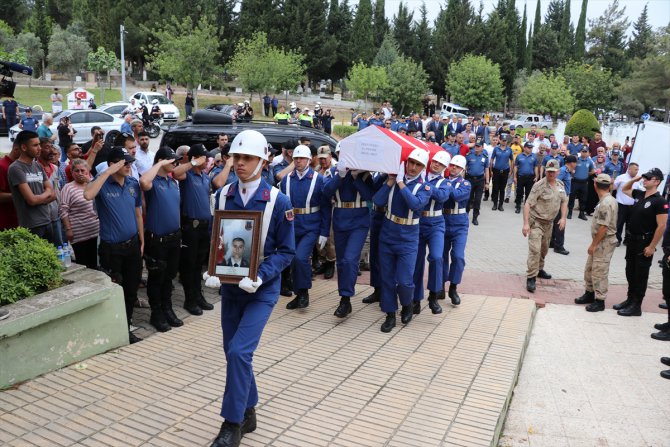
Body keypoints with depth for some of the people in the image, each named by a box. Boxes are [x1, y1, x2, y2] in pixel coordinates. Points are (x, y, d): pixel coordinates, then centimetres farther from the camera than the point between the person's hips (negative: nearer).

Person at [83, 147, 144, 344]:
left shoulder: (133, 184, 4)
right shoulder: (103, 183, -11)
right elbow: (88, 195, -34)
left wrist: (142, 241, 14)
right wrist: (109, 172, -27)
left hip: (132, 245, 5)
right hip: (111, 248, -5)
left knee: (131, 291, 14)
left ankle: (126, 329, 30)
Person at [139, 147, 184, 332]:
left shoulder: (174, 182, 9)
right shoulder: (153, 182, -13)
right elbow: (143, 182, -39)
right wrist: (160, 164, -25)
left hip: (174, 237, 7)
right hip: (157, 239, -7)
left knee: (169, 276, 17)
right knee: (156, 278, 6)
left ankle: (167, 310, 30)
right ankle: (156, 315, 18)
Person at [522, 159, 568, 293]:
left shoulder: (561, 184, 5)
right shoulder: (539, 185, -17)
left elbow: (564, 202, 17)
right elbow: (528, 204, -19)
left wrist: (563, 218, 3)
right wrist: (526, 223, -26)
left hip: (549, 222, 7)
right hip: (536, 222, -7)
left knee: (544, 249, 20)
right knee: (535, 249, -14)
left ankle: (539, 269, 40)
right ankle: (531, 278, -10)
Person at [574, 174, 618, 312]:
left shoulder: (606, 203, -22)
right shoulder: (607, 200, 9)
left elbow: (603, 228, -24)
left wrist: (593, 245, -17)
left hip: (605, 243, -10)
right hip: (600, 242, 10)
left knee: (599, 272, -1)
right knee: (589, 269, 18)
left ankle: (599, 301, 9)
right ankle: (589, 294, 31)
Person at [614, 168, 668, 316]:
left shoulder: (660, 202, -15)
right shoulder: (639, 195, 6)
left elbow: (661, 226, -19)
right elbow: (624, 189, 26)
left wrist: (652, 247, -20)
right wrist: (634, 179, 7)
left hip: (645, 243, -7)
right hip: (632, 239, 7)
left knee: (641, 275, 2)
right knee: (630, 272, 16)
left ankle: (636, 306, 10)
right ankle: (630, 299, 29)